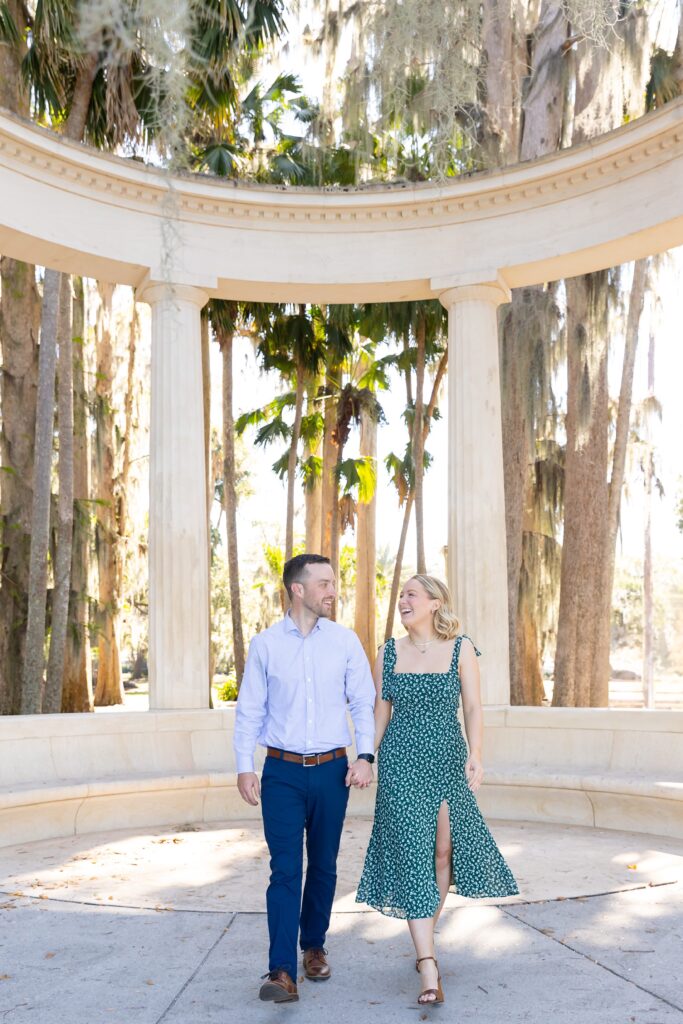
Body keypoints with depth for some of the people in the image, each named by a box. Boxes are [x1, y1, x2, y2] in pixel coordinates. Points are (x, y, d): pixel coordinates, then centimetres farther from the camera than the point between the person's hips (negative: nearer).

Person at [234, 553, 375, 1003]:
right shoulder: (265, 644, -1)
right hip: (282, 772, -1)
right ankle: (282, 972, -4)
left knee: (323, 866, 12)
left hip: (332, 770, 2)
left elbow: (364, 703, 3)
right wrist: (244, 766, -5)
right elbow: (249, 710, 2)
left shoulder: (346, 641, 2)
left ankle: (314, 947, 31)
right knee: (285, 870, -5)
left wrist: (365, 756, -8)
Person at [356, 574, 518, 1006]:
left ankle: (427, 935, 30)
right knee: (412, 853, -7)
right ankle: (429, 970, -7)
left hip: (447, 760, 0)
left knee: (444, 849, 6)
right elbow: (381, 711, 9)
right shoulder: (389, 652, 4)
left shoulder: (461, 648, 0)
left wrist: (476, 755, -15)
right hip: (401, 763, 0)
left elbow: (473, 707, -3)